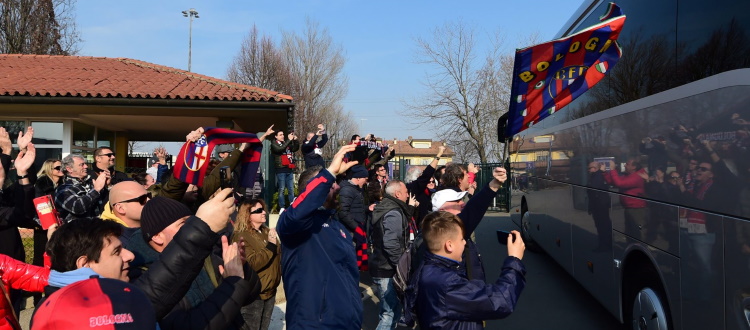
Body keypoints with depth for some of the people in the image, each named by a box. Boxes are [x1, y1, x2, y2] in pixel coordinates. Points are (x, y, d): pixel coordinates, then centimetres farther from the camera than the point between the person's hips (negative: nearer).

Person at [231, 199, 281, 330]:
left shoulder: (267, 232, 9)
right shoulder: (241, 236, -13)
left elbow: (279, 257, 19)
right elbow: (252, 264, -24)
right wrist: (270, 245, -24)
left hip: (270, 292, 7)